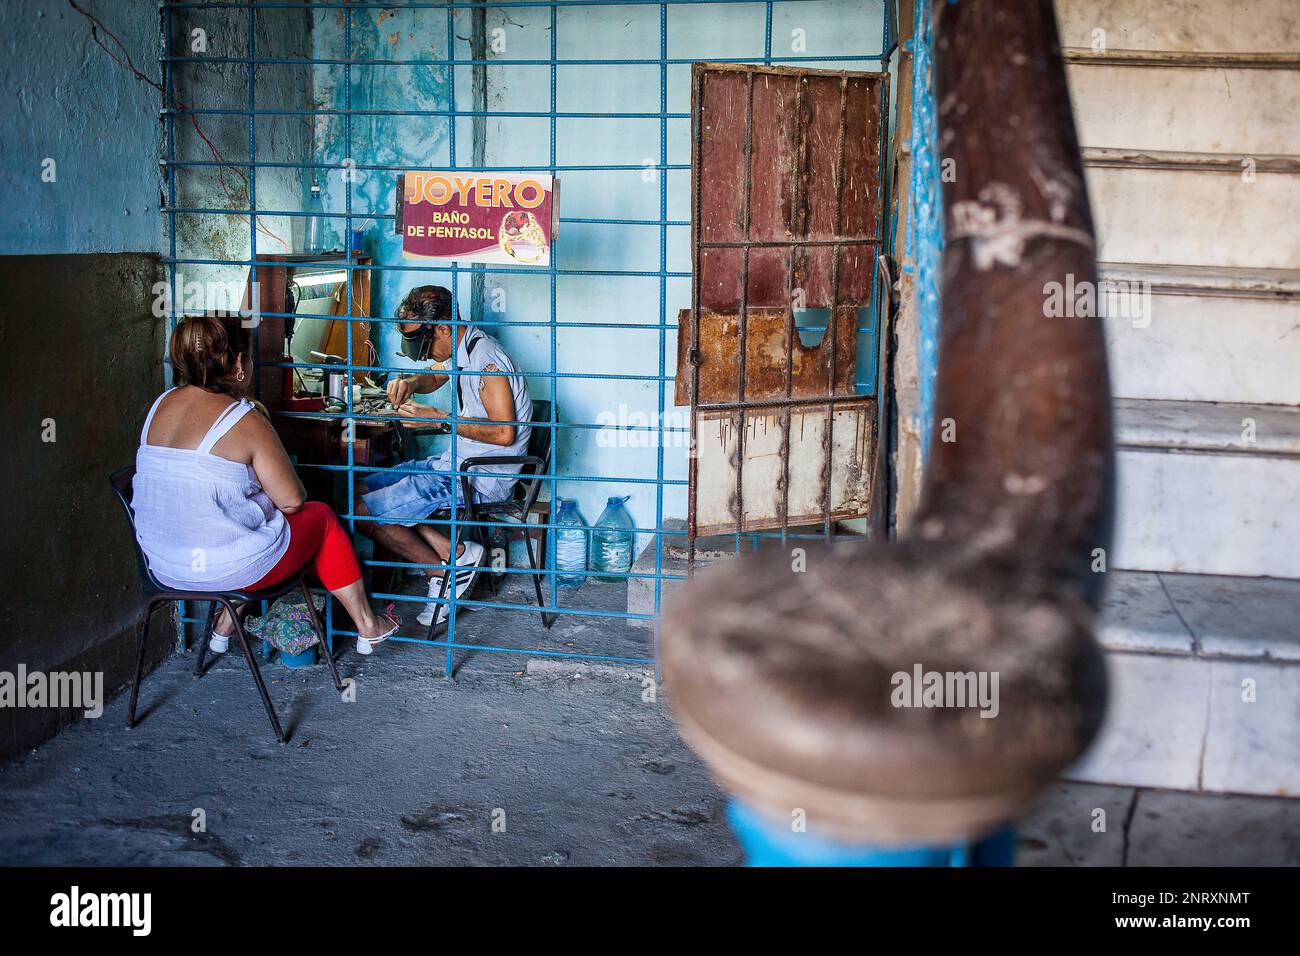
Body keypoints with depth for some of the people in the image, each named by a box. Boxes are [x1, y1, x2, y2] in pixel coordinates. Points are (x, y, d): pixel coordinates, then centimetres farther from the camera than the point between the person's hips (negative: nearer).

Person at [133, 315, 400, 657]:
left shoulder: (162, 404, 1)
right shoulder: (245, 421, -18)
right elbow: (292, 500, -12)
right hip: (228, 567, -7)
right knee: (321, 516, 18)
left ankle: (225, 624, 31)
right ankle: (368, 627, 30)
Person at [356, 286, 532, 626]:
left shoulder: (485, 359, -21)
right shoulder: (462, 348, 9)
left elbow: (504, 432, -27)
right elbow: (435, 376, 30)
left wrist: (439, 418, -20)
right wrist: (410, 384, 6)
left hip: (483, 477, -11)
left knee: (363, 512, -13)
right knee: (367, 487, 11)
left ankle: (446, 569, 1)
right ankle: (453, 552, -2)